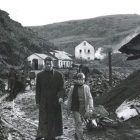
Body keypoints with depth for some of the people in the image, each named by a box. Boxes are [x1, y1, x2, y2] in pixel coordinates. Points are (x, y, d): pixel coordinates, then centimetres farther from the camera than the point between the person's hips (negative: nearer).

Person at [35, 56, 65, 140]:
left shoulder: (59, 75, 1)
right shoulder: (40, 75, 4)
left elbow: (62, 88, -1)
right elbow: (38, 89, 7)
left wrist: (61, 97, -19)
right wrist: (38, 101, 4)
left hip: (55, 102, 1)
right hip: (43, 102, 0)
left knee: (54, 120, 8)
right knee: (43, 119, -5)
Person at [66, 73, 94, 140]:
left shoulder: (86, 87, -3)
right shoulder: (73, 88, -6)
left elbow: (90, 98, -1)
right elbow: (69, 98, 2)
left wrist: (91, 108, -9)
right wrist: (68, 109, 6)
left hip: (84, 109, 2)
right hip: (76, 109, -2)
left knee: (80, 123, 15)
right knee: (78, 122, -11)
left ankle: (77, 134, 38)